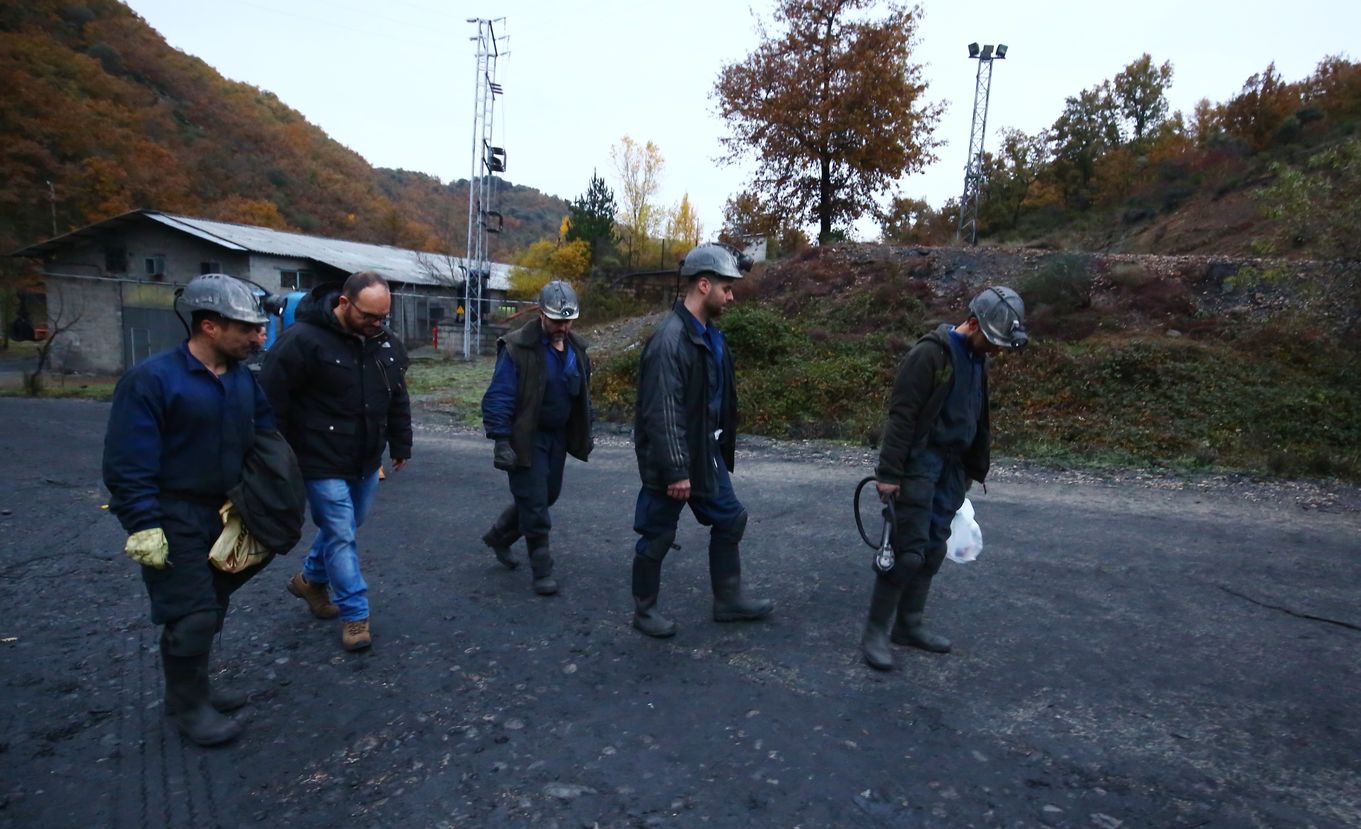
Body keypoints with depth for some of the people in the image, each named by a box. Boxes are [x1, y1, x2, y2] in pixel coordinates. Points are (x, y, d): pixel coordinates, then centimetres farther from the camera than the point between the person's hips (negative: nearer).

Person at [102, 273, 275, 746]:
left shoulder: (243, 379, 4)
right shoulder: (152, 380, -17)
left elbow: (265, 437, 13)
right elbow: (128, 463, -18)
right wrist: (143, 527, -20)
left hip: (224, 512, 7)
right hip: (174, 518, -7)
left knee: (210, 606, 18)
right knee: (192, 615, -2)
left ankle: (193, 687, 38)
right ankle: (187, 707, 18)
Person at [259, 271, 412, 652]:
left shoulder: (387, 343, 1)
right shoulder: (302, 340, -19)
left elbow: (398, 399, 13)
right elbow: (272, 402, -16)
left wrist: (400, 445, 15)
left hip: (366, 462, 7)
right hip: (323, 464, -7)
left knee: (345, 525, 20)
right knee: (341, 534, -2)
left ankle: (311, 579, 45)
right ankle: (355, 614, 11)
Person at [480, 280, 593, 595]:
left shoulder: (575, 348, 4)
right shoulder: (517, 348, -17)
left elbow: (582, 395, 15)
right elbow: (498, 398, -19)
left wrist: (584, 435, 15)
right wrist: (501, 442, -23)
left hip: (558, 437, 7)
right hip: (527, 439, -7)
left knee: (547, 496, 18)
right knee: (534, 504, -2)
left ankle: (498, 536, 41)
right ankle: (543, 571, 13)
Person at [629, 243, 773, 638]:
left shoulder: (710, 335, 7)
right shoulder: (670, 339, -23)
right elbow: (663, 414, -25)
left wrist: (720, 447, 18)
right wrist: (676, 470, -24)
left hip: (706, 451, 9)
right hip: (671, 459, -9)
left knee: (730, 519, 16)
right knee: (658, 535, 7)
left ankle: (728, 599, 32)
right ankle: (644, 609, 26)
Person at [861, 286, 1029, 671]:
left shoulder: (977, 358, 13)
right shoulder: (930, 353, -15)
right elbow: (901, 415, -18)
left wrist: (974, 469, 22)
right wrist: (889, 472, -20)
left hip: (952, 467, 9)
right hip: (919, 463, -9)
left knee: (933, 550, 11)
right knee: (908, 550, -9)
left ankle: (909, 625, 23)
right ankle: (875, 633, 3)